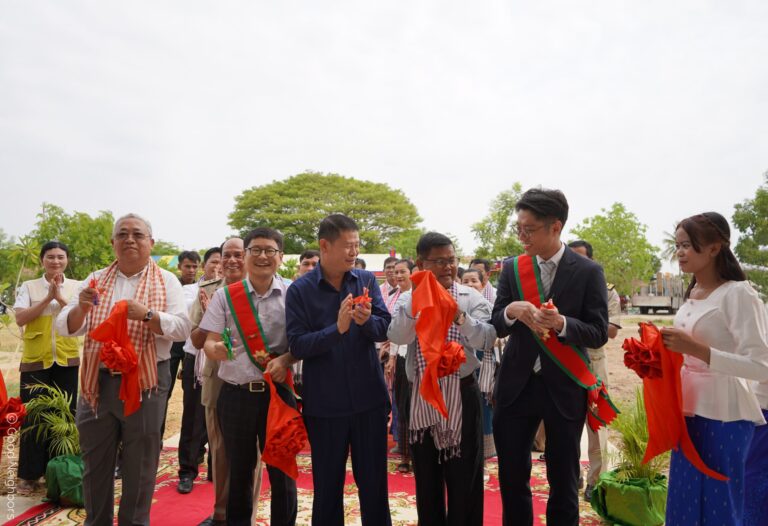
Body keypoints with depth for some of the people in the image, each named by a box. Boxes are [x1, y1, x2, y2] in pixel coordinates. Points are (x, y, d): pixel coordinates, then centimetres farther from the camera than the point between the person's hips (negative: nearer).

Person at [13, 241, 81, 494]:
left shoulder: (77, 286, 5)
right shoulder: (28, 287, 3)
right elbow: (20, 318, -8)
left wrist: (60, 298, -17)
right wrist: (48, 298, -15)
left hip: (67, 360, 1)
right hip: (35, 360, -1)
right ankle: (29, 474, 15)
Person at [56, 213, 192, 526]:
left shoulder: (166, 282, -1)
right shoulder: (96, 281, 8)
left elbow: (182, 329, -11)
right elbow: (65, 328, 4)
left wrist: (146, 314, -26)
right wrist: (81, 307, -17)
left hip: (146, 382, -3)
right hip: (98, 381, 3)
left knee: (139, 465, 10)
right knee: (95, 461, 17)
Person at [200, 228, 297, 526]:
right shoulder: (225, 296, 2)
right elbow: (209, 343, 0)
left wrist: (285, 360, -16)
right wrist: (218, 350, -23)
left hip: (279, 392, -1)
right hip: (235, 394, 1)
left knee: (282, 469, 7)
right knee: (238, 470, 14)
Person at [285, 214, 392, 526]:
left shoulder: (367, 281, 1)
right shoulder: (300, 290, -7)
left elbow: (385, 330, -5)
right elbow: (296, 346, -13)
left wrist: (367, 320, -27)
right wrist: (337, 329, -27)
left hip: (369, 397, 2)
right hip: (324, 403, -2)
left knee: (374, 481, 14)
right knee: (327, 484, 15)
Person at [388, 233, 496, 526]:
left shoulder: (472, 298, -3)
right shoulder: (408, 300, 1)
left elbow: (487, 342, -16)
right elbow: (397, 337, -16)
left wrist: (459, 315, -30)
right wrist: (418, 297, -23)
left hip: (461, 395, -1)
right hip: (421, 396, 2)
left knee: (463, 477, 9)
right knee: (425, 476, 17)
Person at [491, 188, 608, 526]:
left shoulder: (588, 272, -7)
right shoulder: (511, 268, 1)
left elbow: (599, 333, -9)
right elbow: (497, 326, 0)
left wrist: (561, 323, -27)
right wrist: (511, 310, -23)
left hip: (564, 387, -2)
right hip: (516, 384, 2)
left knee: (564, 480, 14)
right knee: (511, 476, 12)